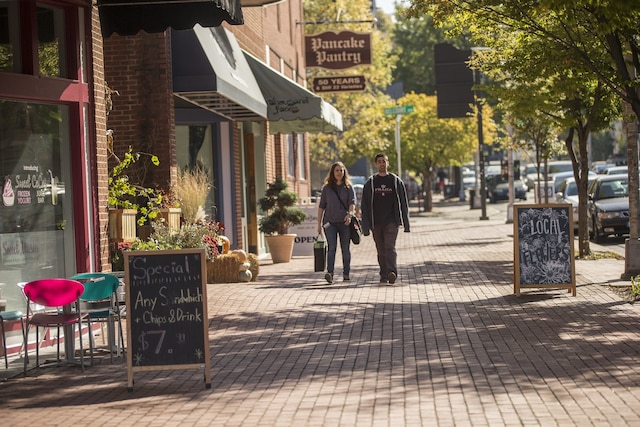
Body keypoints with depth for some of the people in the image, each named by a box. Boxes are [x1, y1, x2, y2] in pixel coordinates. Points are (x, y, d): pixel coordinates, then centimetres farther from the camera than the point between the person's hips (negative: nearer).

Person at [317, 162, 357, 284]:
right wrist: (319, 223, 7)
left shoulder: (348, 187, 7)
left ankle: (346, 274, 13)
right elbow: (321, 206, 11)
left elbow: (352, 202, -5)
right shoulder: (327, 188, 9)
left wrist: (350, 214, -24)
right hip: (330, 221, -1)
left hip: (345, 222, 1)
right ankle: (330, 273, -24)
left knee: (345, 248, 4)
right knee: (332, 247, -13)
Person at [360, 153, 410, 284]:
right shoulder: (370, 183, 9)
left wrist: (406, 224, 5)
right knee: (381, 251, 7)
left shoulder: (396, 181, 7)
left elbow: (403, 203, 9)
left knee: (390, 247, -17)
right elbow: (365, 206, 7)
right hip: (376, 223, 2)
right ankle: (384, 275, 15)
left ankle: (392, 272, -29)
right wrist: (365, 226, 0)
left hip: (391, 221, -2)